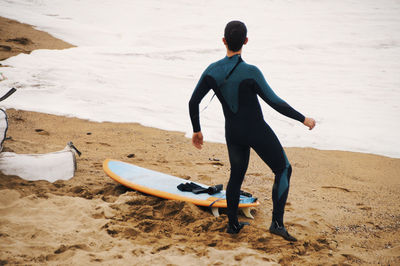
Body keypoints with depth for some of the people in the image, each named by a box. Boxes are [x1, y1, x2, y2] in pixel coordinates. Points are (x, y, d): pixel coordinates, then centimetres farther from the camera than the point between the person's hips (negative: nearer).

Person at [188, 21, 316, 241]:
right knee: (283, 170, 11)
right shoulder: (250, 72, -22)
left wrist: (197, 130, 13)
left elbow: (193, 102, -2)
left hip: (233, 133, 5)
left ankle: (232, 224, 31)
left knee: (236, 175, 23)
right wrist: (303, 119, -7)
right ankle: (277, 223, 1)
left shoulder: (212, 71, -7)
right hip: (257, 132, -5)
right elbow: (275, 103, -19)